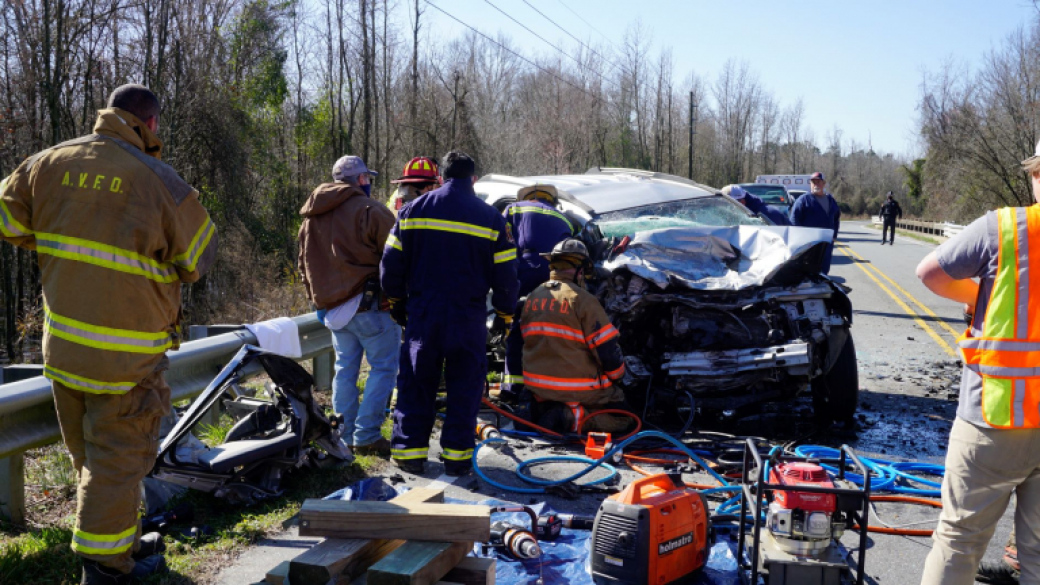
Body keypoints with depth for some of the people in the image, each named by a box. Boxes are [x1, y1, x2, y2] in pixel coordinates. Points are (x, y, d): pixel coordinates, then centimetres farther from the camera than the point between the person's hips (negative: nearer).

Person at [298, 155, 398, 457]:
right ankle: (366, 435, -3)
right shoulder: (370, 211, -9)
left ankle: (346, 436, 16)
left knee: (345, 368, 14)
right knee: (384, 367, 0)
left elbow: (306, 264, 21)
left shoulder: (311, 217, 15)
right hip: (370, 303, -7)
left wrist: (317, 301, 24)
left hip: (332, 305, 7)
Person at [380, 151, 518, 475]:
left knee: (416, 385, 11)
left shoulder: (413, 210, 3)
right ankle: (457, 454, 12)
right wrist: (505, 314, 12)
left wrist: (397, 302, 19)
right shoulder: (491, 218, 0)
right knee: (464, 387, 9)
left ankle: (409, 451, 14)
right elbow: (505, 275, 0)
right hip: (469, 318, -1)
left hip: (422, 315, 1)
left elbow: (391, 264, 6)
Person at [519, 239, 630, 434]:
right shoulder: (583, 300, -16)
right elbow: (607, 349, -15)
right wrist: (617, 374, 5)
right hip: (578, 387, -7)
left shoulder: (532, 297, 5)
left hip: (537, 385, 7)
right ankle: (572, 419, -17)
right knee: (622, 416, 7)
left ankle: (544, 411, 2)